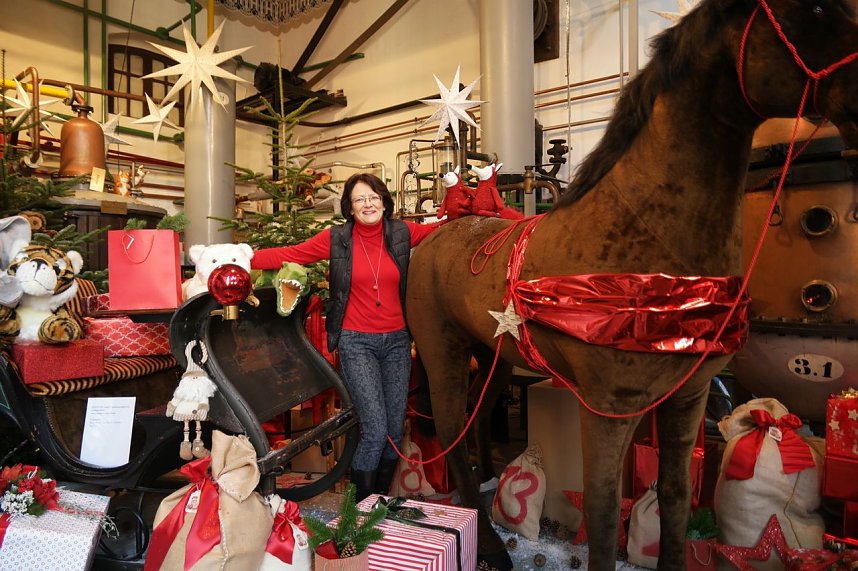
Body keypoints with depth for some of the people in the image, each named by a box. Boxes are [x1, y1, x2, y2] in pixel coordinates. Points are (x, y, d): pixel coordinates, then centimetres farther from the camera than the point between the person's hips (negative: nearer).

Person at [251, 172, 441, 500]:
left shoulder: (402, 233, 3)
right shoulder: (336, 239, -3)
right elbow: (288, 255, -4)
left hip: (396, 341, 4)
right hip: (357, 342, -3)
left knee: (395, 431, 9)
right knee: (375, 431, -9)